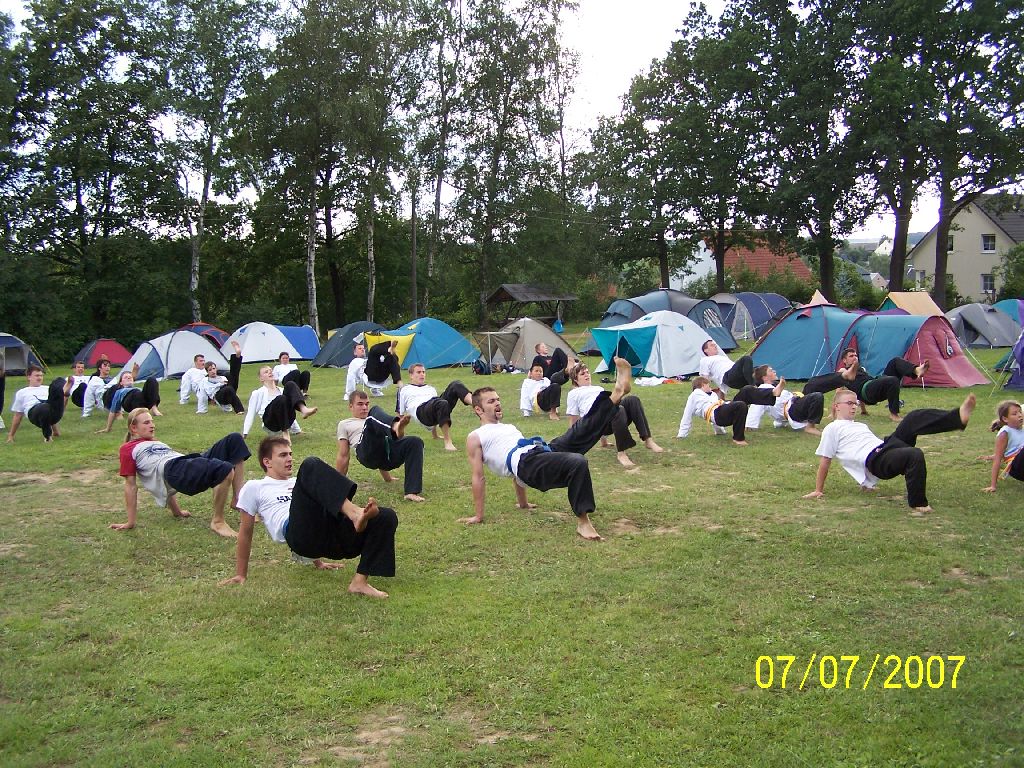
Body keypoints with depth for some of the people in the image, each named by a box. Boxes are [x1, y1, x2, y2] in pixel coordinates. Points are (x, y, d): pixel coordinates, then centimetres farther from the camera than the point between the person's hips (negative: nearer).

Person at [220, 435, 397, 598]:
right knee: (311, 465, -26)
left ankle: (360, 582, -22)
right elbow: (245, 533, 21)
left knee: (387, 517, -18)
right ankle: (355, 513, -45)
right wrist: (241, 574, 18)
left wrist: (318, 562, 35)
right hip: (299, 534, -6)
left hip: (331, 533, 6)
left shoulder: (297, 484, 39)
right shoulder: (254, 488, 22)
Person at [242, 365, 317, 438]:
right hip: (270, 421, -4)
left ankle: (303, 409, -42)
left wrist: (297, 429, 26)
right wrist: (245, 433, 5)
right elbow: (250, 414, 15)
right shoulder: (258, 393, 18)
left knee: (290, 385, -15)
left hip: (285, 420, 4)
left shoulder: (281, 390, 30)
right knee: (281, 399, -37)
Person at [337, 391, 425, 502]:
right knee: (375, 411, -23)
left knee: (415, 442, -26)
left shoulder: (375, 422, 42)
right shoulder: (345, 424, 29)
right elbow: (343, 455, 23)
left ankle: (411, 492, -32)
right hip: (368, 453, -4)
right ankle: (396, 426, -59)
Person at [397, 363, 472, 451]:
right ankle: (448, 443, -43)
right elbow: (400, 414, 23)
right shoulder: (404, 390, 26)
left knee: (456, 385, -23)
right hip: (421, 410, -5)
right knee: (442, 403, -41)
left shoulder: (431, 389, 39)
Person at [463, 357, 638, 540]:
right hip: (528, 463, -8)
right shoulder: (475, 438, 12)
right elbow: (478, 477, 6)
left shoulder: (509, 428, 35)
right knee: (577, 463, -33)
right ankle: (582, 522, -31)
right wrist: (478, 516, 0)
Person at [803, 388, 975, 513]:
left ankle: (958, 417, -28)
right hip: (875, 461, -8)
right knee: (914, 455, -37)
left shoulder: (861, 425, 32)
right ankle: (917, 503, -27)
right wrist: (818, 490, 5)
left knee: (914, 418, -14)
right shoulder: (831, 429, 8)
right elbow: (825, 461, 5)